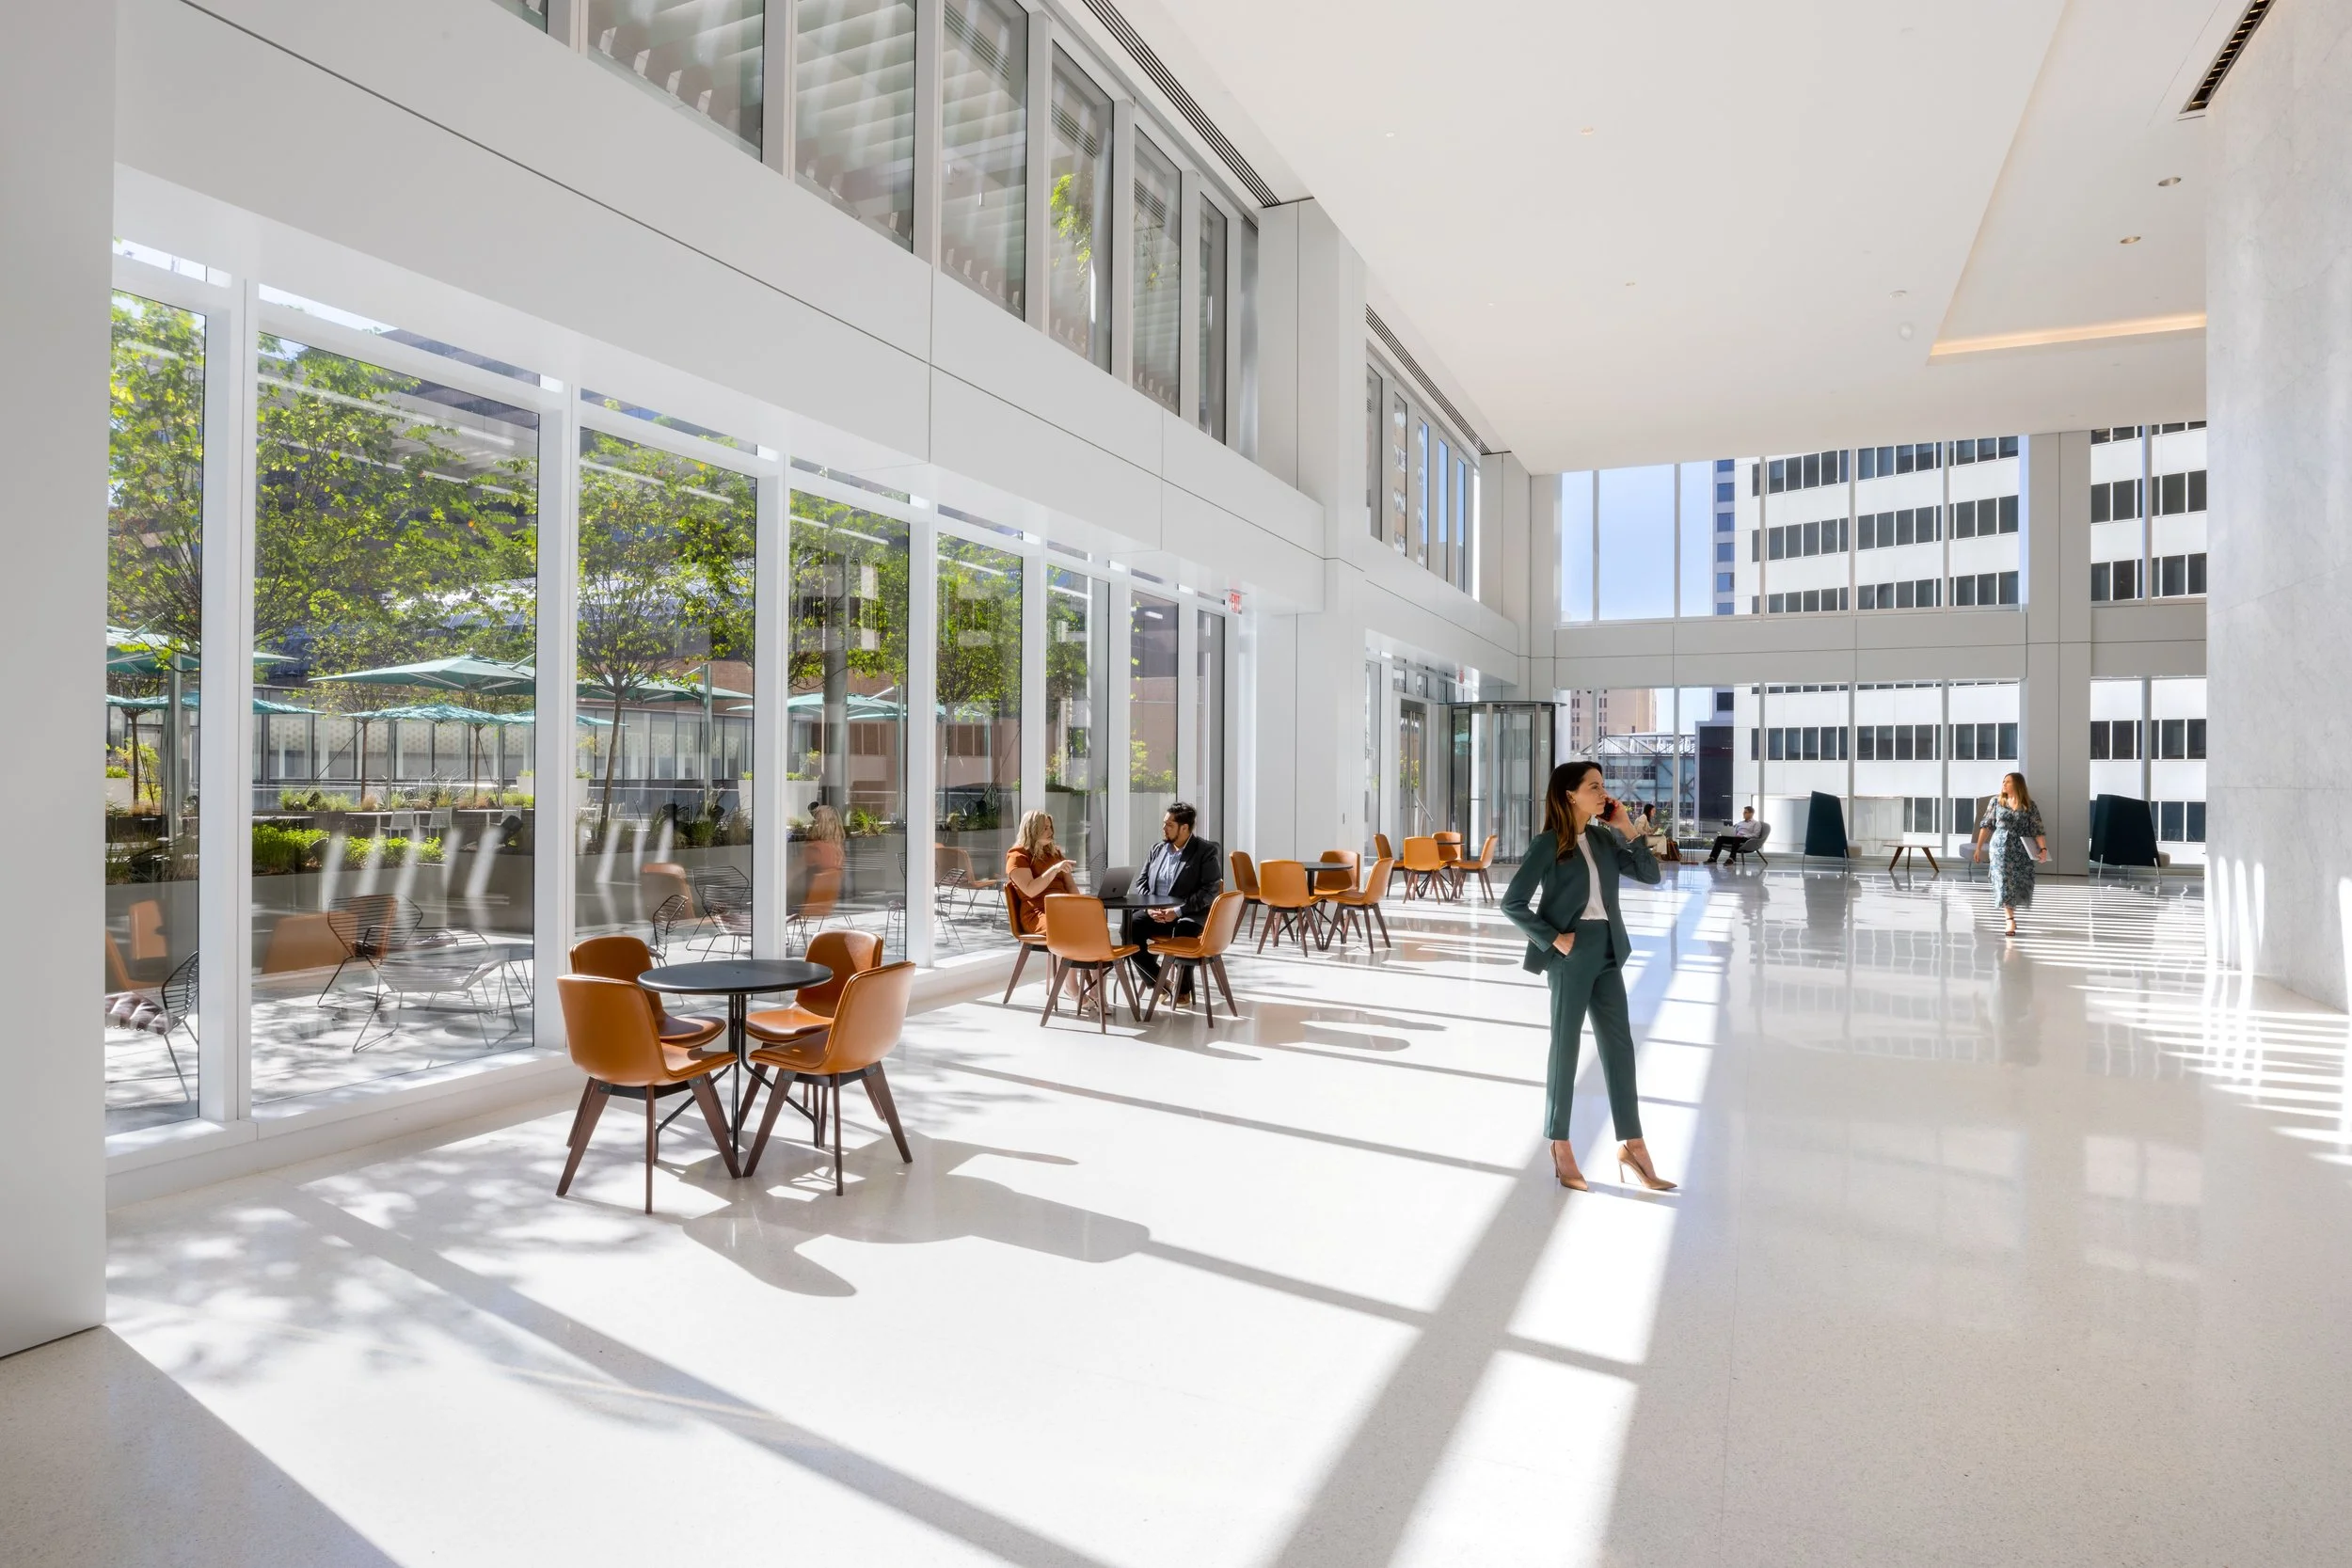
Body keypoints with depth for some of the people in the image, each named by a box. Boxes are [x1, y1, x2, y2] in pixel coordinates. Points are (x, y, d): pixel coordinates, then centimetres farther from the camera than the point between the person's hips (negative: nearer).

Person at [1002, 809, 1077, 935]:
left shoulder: (1055, 852, 25)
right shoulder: (1018, 856, 3)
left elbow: (1070, 885, 19)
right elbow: (1030, 890, -11)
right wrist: (1054, 869, -19)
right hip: (1038, 913, -6)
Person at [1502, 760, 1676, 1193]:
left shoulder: (1603, 839, 8)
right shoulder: (1548, 845, -11)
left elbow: (1651, 875, 5)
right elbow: (1513, 903, -12)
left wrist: (1628, 829, -2)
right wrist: (1552, 938, -15)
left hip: (1606, 952, 6)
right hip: (1571, 954, -6)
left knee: (1620, 1046, 9)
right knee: (1566, 1047, 4)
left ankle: (1632, 1145, 19)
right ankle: (1560, 1146, 17)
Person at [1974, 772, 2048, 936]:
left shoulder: (2029, 806, -1)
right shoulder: (1996, 802, 3)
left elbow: (2037, 830, -4)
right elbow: (1987, 825, 5)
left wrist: (2043, 849, -15)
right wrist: (1979, 847, 4)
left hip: (2021, 851, 0)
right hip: (2001, 849, 0)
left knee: (2020, 884, 4)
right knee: (2004, 883, -6)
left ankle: (2010, 913, 29)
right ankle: (2010, 920, -4)